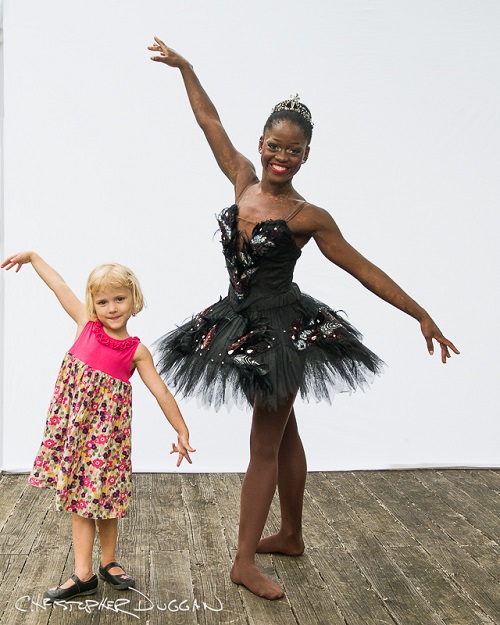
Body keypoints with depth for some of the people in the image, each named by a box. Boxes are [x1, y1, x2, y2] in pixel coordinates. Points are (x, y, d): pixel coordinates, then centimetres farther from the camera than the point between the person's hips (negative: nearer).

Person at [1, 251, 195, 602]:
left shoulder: (136, 351, -5)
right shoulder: (86, 326, 0)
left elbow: (162, 393, -3)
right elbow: (59, 285, 8)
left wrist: (182, 432, -5)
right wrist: (31, 256, 14)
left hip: (109, 426, -2)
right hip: (74, 424, 2)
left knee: (104, 493, 9)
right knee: (79, 495, 6)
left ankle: (108, 562, 29)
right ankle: (83, 575, 12)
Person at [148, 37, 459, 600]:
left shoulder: (308, 217, -13)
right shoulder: (244, 180, 0)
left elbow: (364, 269, -7)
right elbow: (211, 123, 9)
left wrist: (423, 316, -6)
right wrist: (184, 67, 17)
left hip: (283, 334, -5)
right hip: (243, 326, 6)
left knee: (265, 446, 3)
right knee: (283, 436, 19)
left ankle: (245, 561, 13)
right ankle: (291, 536, 34)